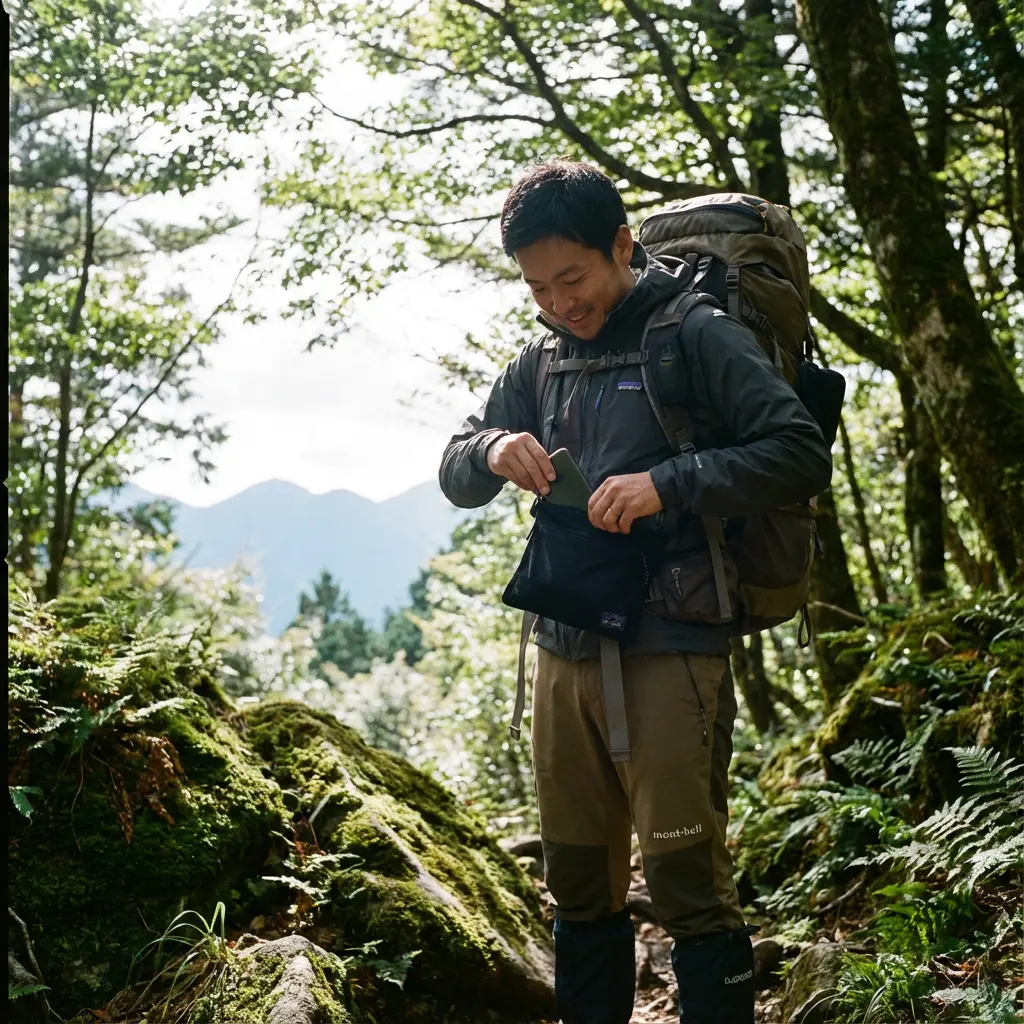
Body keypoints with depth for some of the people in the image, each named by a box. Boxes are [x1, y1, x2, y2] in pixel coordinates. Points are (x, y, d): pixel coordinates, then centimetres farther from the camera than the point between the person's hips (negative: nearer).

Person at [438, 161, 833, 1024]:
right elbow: (454, 478, 16)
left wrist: (666, 483, -21)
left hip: (670, 653, -6)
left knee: (689, 882, -5)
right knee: (580, 887, 14)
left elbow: (803, 457, -10)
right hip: (563, 654, 6)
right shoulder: (540, 365, 13)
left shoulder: (697, 336, -4)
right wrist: (494, 449, -7)